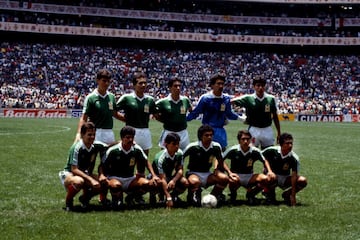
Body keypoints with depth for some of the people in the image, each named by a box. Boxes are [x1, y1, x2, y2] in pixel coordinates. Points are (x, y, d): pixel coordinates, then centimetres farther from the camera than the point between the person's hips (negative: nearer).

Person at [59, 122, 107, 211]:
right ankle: (68, 201, -10)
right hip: (69, 174, -6)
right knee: (78, 181, -41)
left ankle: (85, 198, 12)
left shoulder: (96, 146, -7)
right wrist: (91, 179, -34)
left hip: (85, 174, 6)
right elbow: (74, 169, -26)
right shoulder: (77, 148, -23)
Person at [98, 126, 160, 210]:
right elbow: (102, 165, -6)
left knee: (149, 184, -22)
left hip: (130, 179, 4)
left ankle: (130, 197, 6)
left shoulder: (137, 149, -3)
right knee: (115, 185, -42)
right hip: (114, 178, -4)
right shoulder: (113, 150, -11)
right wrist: (101, 175, -27)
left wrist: (154, 175, -1)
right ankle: (116, 199, -4)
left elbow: (146, 162, 11)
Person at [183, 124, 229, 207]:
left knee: (224, 178, -20)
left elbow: (220, 160, 15)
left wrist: (217, 170, -2)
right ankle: (193, 197, -10)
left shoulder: (216, 146, -3)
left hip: (207, 175, 5)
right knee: (194, 182, -41)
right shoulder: (193, 147, -14)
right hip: (193, 173, -5)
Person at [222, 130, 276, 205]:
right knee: (233, 180, -40)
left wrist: (270, 171, -6)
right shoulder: (233, 150, -11)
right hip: (236, 175, -3)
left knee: (267, 179, -23)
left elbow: (264, 161, 11)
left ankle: (250, 194, 4)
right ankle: (233, 194, -1)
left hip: (249, 177, 3)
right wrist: (229, 172, -20)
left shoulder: (255, 151, -5)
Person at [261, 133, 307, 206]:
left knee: (303, 181, -21)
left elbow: (294, 176, -22)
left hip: (285, 179, 2)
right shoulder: (272, 150, -17)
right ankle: (270, 193, -6)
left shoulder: (294, 158, -19)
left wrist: (293, 195, -27)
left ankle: (287, 194, 4)